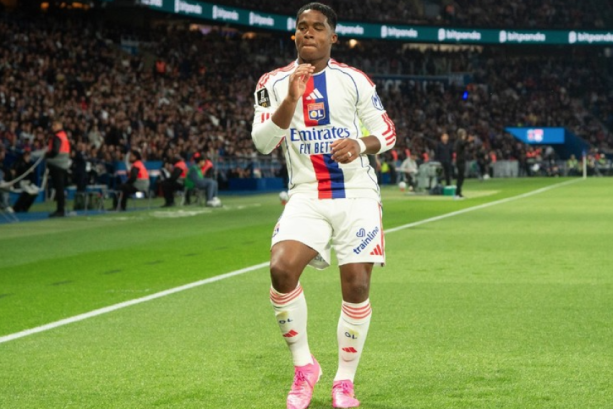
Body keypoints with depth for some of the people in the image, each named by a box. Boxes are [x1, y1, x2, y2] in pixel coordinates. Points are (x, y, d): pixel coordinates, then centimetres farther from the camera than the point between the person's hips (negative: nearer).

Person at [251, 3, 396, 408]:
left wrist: (362, 144, -16)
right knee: (282, 269, -22)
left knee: (356, 285, -4)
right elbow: (263, 142, -7)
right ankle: (304, 368, -4)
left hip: (357, 196, 0)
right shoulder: (274, 83, 4)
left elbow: (387, 132, 6)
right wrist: (291, 98, -20)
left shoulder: (354, 81, 2)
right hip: (307, 197, 0)